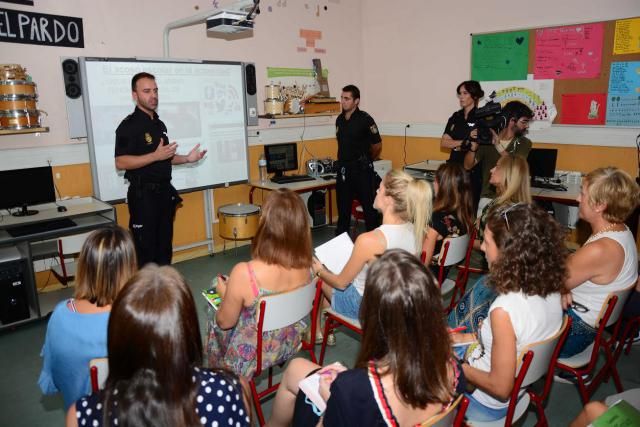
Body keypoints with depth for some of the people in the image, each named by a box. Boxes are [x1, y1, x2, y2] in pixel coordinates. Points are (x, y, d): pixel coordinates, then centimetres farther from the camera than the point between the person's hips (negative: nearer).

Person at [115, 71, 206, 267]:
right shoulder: (129, 125, -12)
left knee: (164, 246, 15)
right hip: (143, 194, -8)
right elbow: (121, 163, -20)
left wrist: (187, 159, 8)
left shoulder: (159, 124, 14)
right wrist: (155, 156, -25)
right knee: (145, 248, -1)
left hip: (164, 191, 8)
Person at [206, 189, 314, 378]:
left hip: (252, 354, -4)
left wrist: (225, 294, 4)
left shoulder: (244, 273, -34)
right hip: (290, 344, 5)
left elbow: (226, 322, -16)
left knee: (214, 318, 27)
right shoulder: (305, 267, -19)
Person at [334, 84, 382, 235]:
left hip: (361, 170, -6)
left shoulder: (365, 120, -11)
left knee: (369, 206, 2)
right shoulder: (339, 119, 8)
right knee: (342, 207, 13)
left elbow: (377, 145, -4)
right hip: (343, 170, 6)